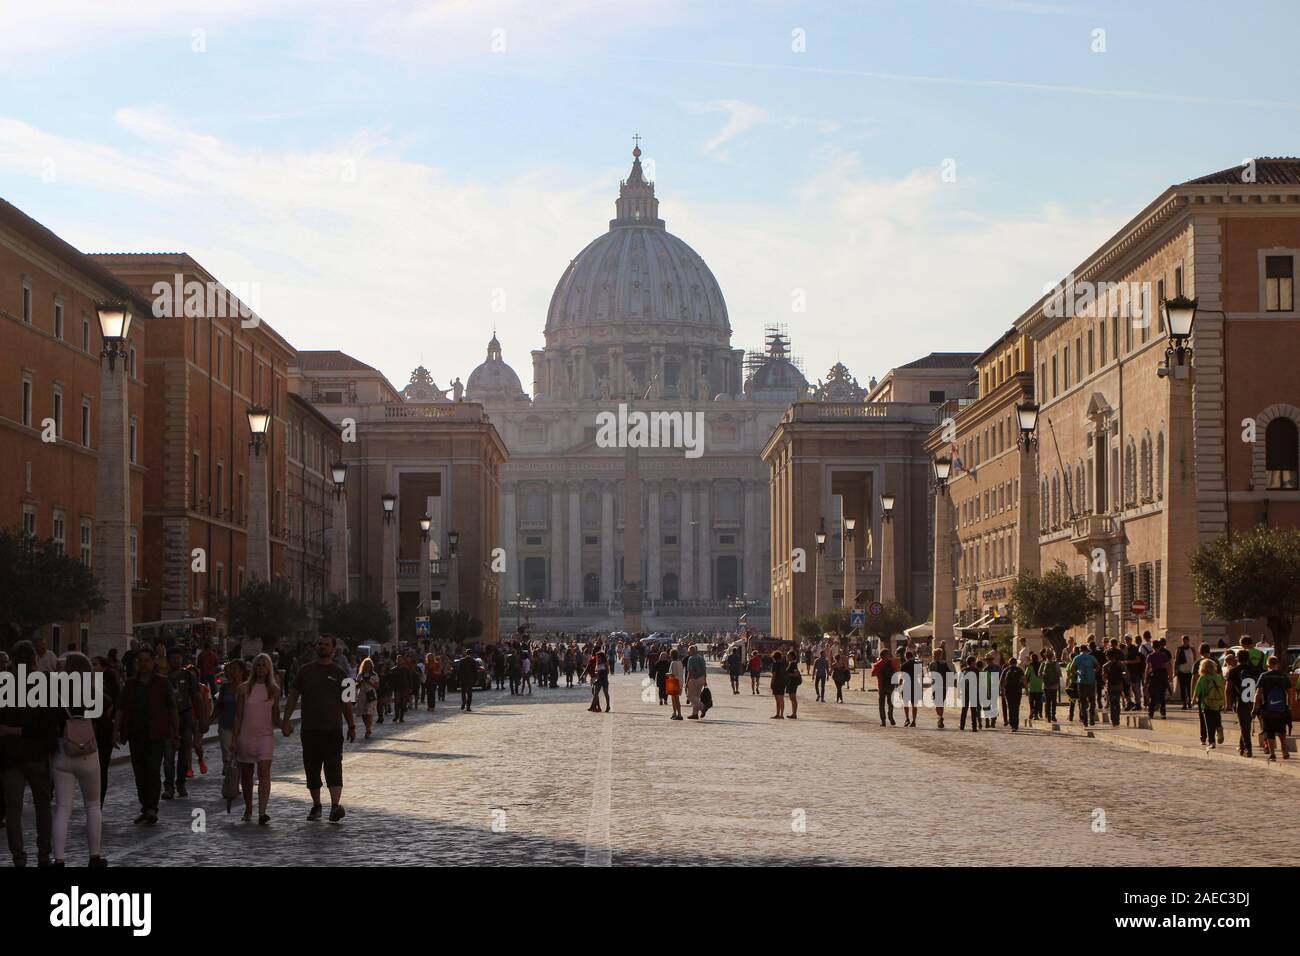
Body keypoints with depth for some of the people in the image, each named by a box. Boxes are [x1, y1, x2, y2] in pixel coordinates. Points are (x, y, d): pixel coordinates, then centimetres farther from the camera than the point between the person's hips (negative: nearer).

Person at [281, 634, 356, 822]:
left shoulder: (339, 673, 7)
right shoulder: (305, 671, 7)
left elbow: (346, 702, 14)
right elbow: (293, 696, 8)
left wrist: (351, 726, 13)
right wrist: (286, 720, -2)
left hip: (333, 729, -2)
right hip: (309, 729, 2)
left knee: (334, 767, -14)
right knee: (312, 769, 8)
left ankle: (336, 805, -24)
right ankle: (316, 805, 20)